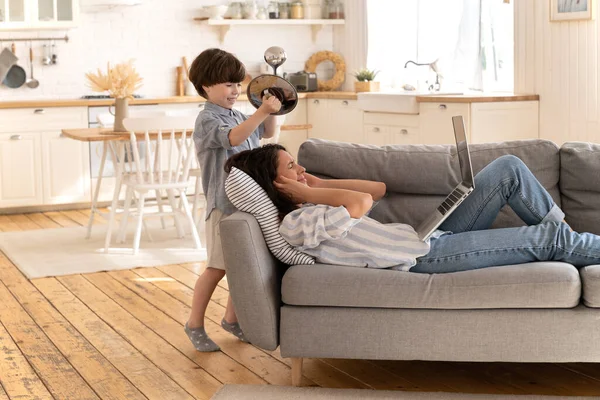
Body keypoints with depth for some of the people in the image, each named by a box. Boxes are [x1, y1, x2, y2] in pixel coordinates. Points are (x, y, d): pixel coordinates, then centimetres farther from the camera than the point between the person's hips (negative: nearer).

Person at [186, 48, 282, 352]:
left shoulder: (238, 115, 14)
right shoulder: (207, 120, -11)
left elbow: (267, 133, 28)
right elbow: (234, 137, -30)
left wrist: (270, 112, 9)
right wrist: (261, 112, -38)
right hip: (223, 204, -8)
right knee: (217, 267, -3)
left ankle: (231, 318, 27)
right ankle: (195, 324, 12)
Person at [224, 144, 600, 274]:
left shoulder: (313, 209, 15)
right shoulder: (294, 224, -16)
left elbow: (379, 188, 15)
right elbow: (362, 202, -26)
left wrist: (319, 185, 7)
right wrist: (306, 192, -15)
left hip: (427, 235, 10)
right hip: (424, 257, -10)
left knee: (509, 168, 3)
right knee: (548, 239, -6)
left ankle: (565, 227, 15)